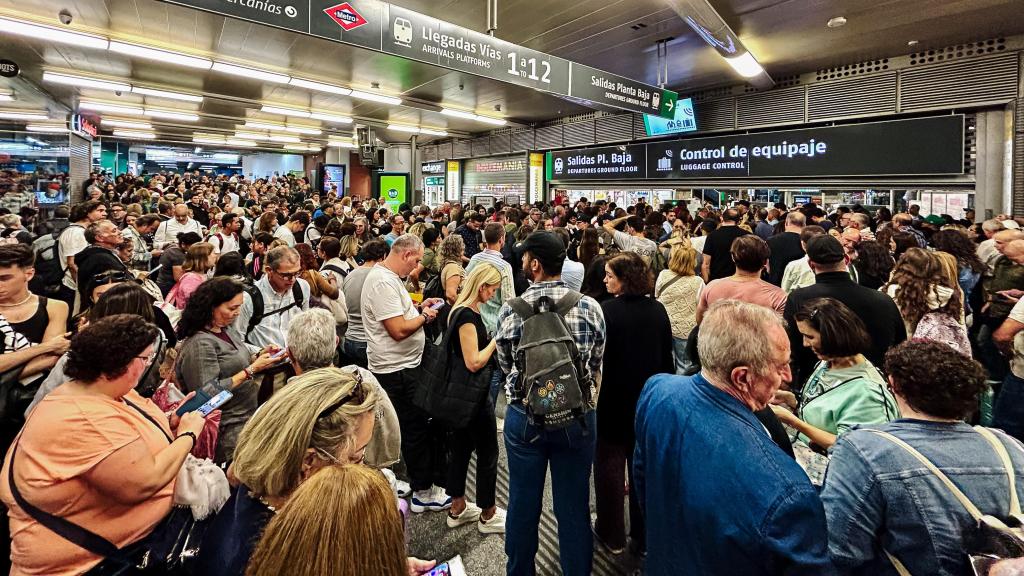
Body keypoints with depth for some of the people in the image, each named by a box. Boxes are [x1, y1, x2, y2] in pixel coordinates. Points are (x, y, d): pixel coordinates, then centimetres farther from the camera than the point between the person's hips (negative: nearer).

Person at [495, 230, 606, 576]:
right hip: (577, 416, 0)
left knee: (523, 504, 18)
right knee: (574, 507, 15)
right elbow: (597, 364, -1)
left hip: (524, 415, 0)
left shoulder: (510, 310, -11)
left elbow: (506, 365, 1)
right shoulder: (589, 307, -11)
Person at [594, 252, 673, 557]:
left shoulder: (606, 310, -20)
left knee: (610, 465, 12)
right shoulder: (658, 310, -4)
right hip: (651, 398, 5)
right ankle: (644, 537, 27)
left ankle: (612, 535, 25)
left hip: (612, 398, -4)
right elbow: (668, 358, 4)